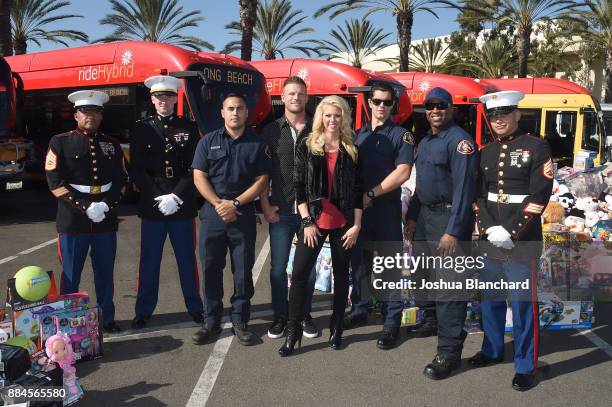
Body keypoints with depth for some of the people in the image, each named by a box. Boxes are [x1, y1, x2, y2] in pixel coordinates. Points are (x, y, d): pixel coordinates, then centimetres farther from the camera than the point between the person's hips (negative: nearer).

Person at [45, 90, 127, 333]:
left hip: (106, 220, 3)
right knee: (71, 276, 4)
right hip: (72, 220, -3)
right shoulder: (60, 143, 0)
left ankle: (107, 318, 23)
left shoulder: (112, 145, 10)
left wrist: (107, 205, -9)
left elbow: (121, 180, 9)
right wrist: (85, 207, -15)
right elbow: (55, 182, -7)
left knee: (105, 273, 11)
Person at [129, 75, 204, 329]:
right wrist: (158, 198, -11)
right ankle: (144, 310, 19)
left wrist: (176, 197, -12)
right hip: (151, 206, 0)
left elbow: (194, 169, -1)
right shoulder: (141, 129, 5)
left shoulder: (189, 128, 4)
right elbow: (137, 170, 0)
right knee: (149, 261, 7)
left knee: (187, 259, 9)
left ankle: (195, 307, 22)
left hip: (183, 206, 0)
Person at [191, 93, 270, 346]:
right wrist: (219, 203, -12)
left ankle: (240, 322, 17)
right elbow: (199, 177, 0)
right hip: (213, 215, 1)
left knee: (243, 271, 5)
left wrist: (235, 203, -11)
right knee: (210, 269, 5)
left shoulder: (256, 144, 5)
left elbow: (261, 180, -1)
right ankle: (211, 322, 18)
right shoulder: (208, 142, 6)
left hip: (244, 216, 0)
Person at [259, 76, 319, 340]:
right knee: (278, 266, 6)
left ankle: (305, 315, 24)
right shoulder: (271, 131, 4)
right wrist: (266, 207, -2)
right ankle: (280, 316, 21)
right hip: (281, 211, 0)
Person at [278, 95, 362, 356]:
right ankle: (293, 330, 10)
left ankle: (336, 329, 25)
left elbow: (358, 190, 2)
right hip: (313, 220, 0)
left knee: (341, 275, 10)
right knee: (299, 273, -3)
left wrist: (356, 225, -3)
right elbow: (299, 186, 0)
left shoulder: (352, 150, 3)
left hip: (343, 222, 1)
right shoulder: (306, 146, 3)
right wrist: (307, 221, -6)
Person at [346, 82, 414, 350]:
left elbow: (403, 172, -12)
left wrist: (371, 195, -14)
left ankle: (392, 322, 6)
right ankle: (359, 311, 28)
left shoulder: (401, 135, -1)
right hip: (358, 208, 5)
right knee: (359, 261, 13)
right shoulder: (359, 135, 13)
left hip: (387, 210, -4)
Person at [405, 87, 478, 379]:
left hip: (449, 217, -9)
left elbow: (464, 188, -20)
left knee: (449, 283, -9)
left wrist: (454, 231, -24)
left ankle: (449, 352, -4)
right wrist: (412, 217, 19)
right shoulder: (425, 142, 16)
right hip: (424, 216, 9)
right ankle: (433, 321, 41)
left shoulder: (459, 140, -13)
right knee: (424, 274, 20)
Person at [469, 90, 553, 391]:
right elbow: (479, 194, 7)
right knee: (490, 299, 15)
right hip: (490, 239, 5)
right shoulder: (486, 152, 12)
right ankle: (492, 351, 32)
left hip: (522, 240, -5)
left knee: (523, 304, 0)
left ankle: (526, 366, 12)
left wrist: (512, 232, -15)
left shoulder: (537, 147, -4)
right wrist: (488, 229, -8)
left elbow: (540, 195, -11)